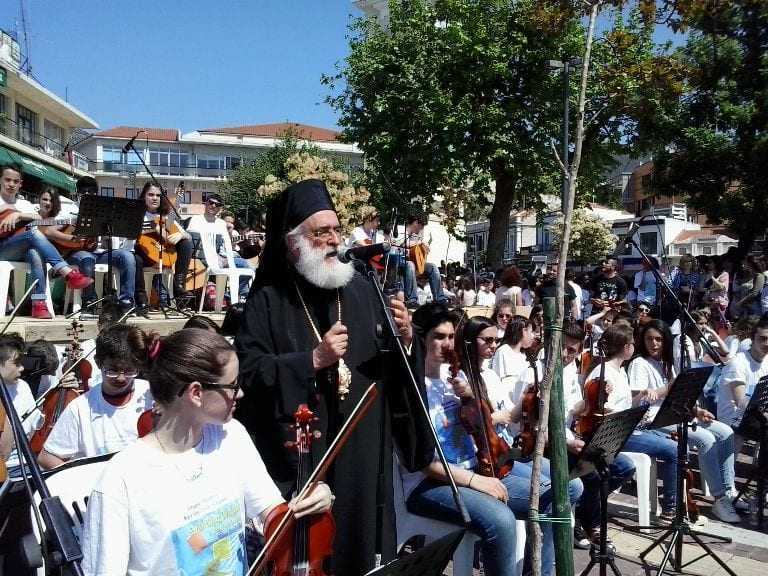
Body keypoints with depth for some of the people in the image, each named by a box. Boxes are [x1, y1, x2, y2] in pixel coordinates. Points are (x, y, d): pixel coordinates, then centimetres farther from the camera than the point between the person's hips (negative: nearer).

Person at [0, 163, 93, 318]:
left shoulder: (24, 204, 20)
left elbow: (38, 218, 0)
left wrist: (17, 214, -16)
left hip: (21, 251, 3)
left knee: (35, 253, -36)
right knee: (33, 233, -32)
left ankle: (39, 303, -45)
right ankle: (68, 273, -43)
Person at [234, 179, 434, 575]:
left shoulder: (361, 290, 5)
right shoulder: (268, 301, -3)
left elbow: (395, 371, 9)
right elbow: (247, 373, -11)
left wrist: (404, 340, -12)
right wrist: (313, 360, -18)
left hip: (363, 454, 3)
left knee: (364, 544, 14)